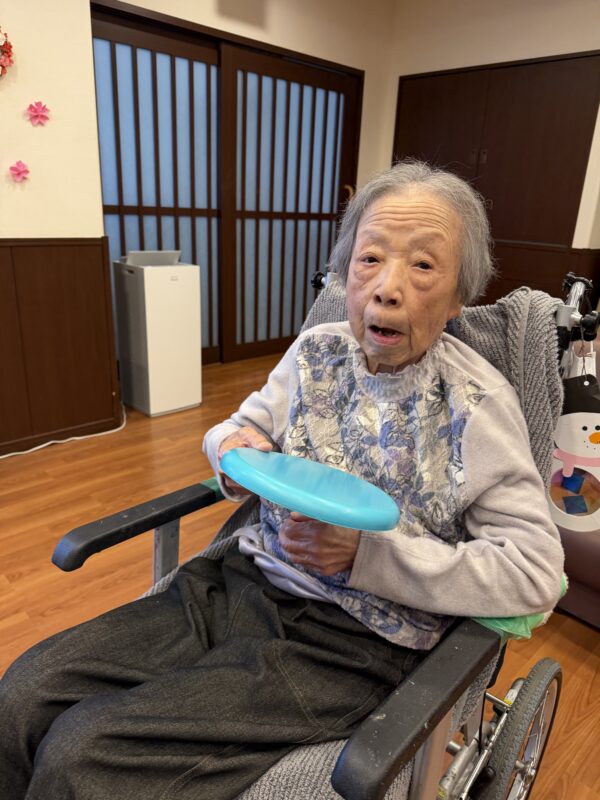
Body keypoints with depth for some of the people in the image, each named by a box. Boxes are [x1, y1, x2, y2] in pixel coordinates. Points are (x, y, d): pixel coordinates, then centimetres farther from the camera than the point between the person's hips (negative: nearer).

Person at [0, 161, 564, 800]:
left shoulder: (478, 404, -12)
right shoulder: (317, 350, 2)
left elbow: (536, 572, -13)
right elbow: (245, 425, 14)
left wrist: (368, 554, -21)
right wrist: (234, 446, -11)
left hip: (353, 637, -4)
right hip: (246, 579, 5)